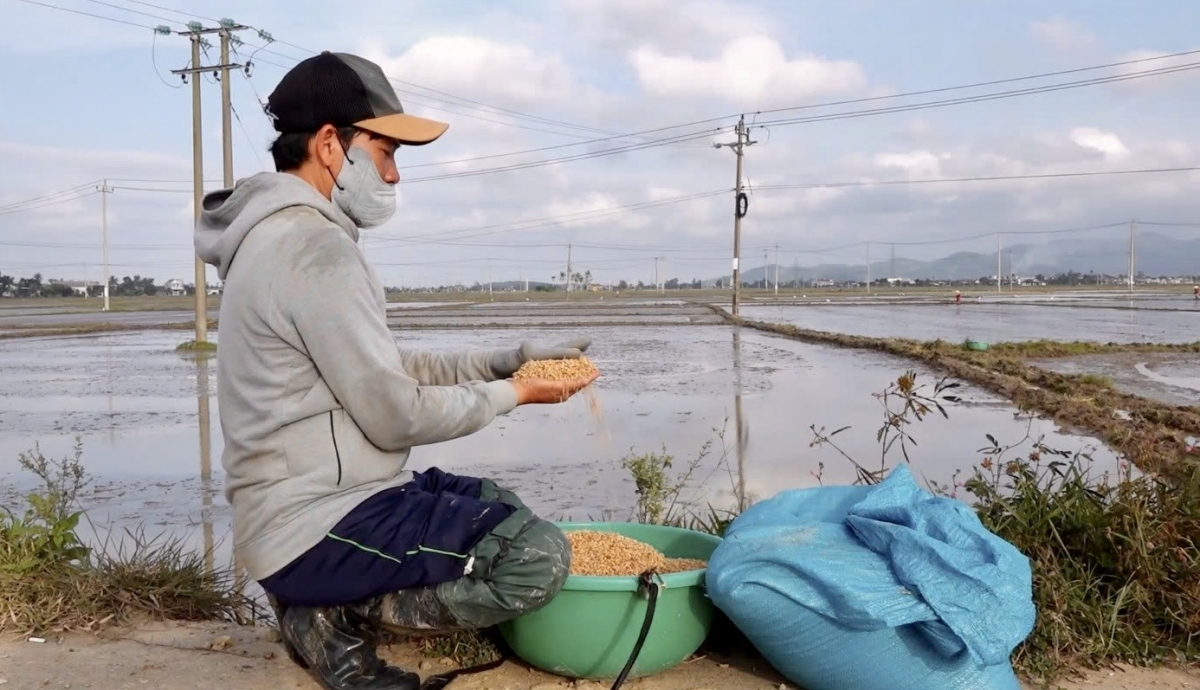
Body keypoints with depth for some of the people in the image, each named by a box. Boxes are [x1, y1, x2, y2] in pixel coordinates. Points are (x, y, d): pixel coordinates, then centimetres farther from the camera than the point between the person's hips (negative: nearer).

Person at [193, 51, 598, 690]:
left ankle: (330, 605, 12)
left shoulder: (286, 237, 13)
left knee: (501, 506, 23)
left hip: (307, 504, 10)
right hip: (318, 526, -10)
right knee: (537, 555, -19)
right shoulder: (313, 248, -20)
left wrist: (511, 359, 6)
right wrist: (513, 393, -5)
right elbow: (398, 416, -19)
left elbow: (394, 370, 14)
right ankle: (337, 617, -4)